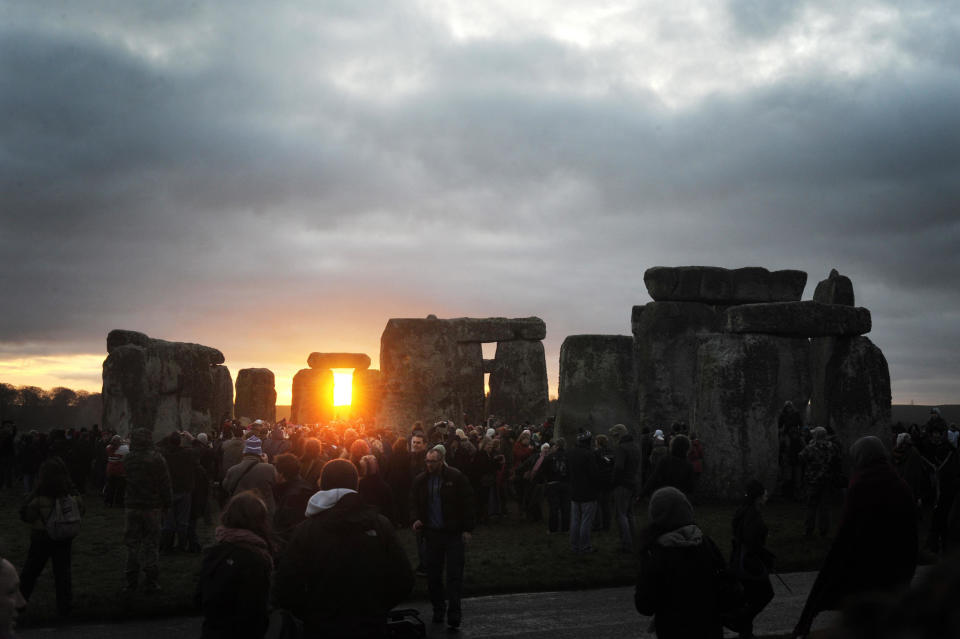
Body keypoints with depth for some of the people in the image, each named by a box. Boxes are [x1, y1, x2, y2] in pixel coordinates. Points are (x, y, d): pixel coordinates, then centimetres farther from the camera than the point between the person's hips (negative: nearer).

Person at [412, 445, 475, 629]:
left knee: (455, 574, -4)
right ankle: (438, 609, 22)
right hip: (432, 533, 4)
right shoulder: (420, 480, 6)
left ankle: (454, 613, -1)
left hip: (454, 533, -4)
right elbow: (417, 505, 20)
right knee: (433, 574, 8)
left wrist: (467, 529, -8)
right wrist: (418, 520, 2)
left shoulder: (456, 477, -7)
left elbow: (468, 503, -4)